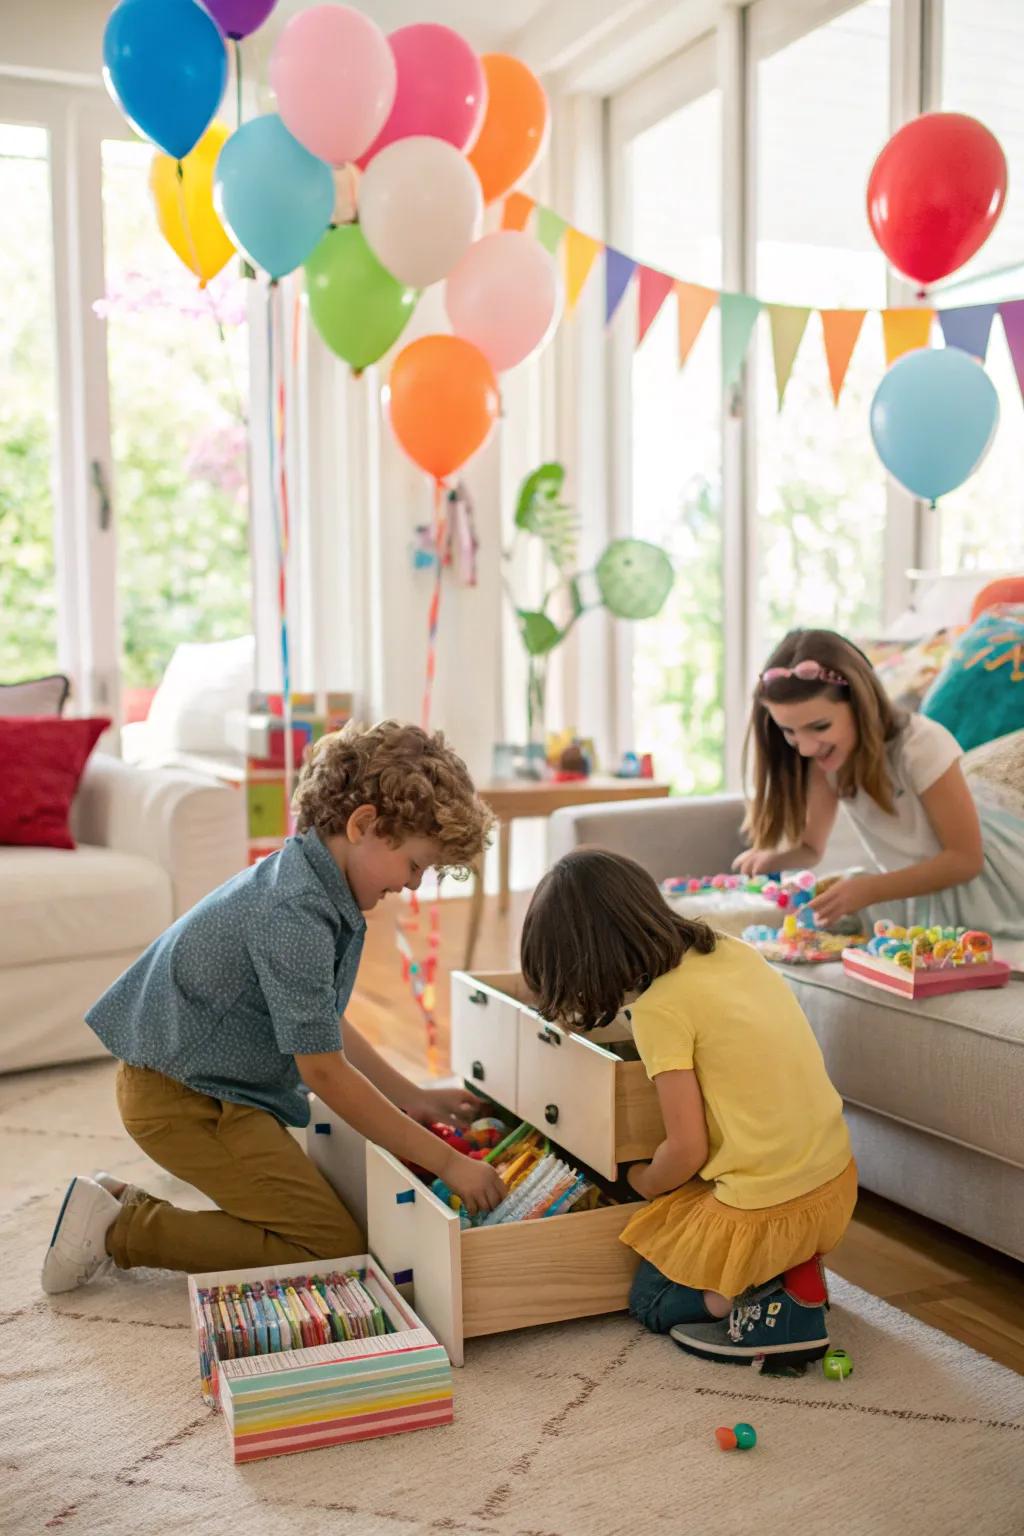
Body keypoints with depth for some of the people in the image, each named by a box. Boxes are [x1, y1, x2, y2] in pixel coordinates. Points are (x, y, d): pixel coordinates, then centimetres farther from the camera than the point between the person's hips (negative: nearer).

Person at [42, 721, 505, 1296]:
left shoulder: (318, 886, 5)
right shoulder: (294, 914, -26)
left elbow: (322, 1024, 14)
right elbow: (325, 1071, -25)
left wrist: (413, 1098, 10)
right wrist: (448, 1163, -21)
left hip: (212, 1081, 10)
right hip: (185, 1095, -10)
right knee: (336, 1247, -9)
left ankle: (123, 1208, 14)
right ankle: (123, 1230, -3)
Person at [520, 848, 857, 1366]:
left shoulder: (661, 1008, -18)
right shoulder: (732, 950, 2)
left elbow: (687, 1150, -15)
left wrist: (645, 1182, 6)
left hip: (767, 1207, -8)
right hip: (838, 1180, 8)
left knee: (651, 1300, 20)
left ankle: (780, 1307, -2)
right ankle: (795, 1268, 11)